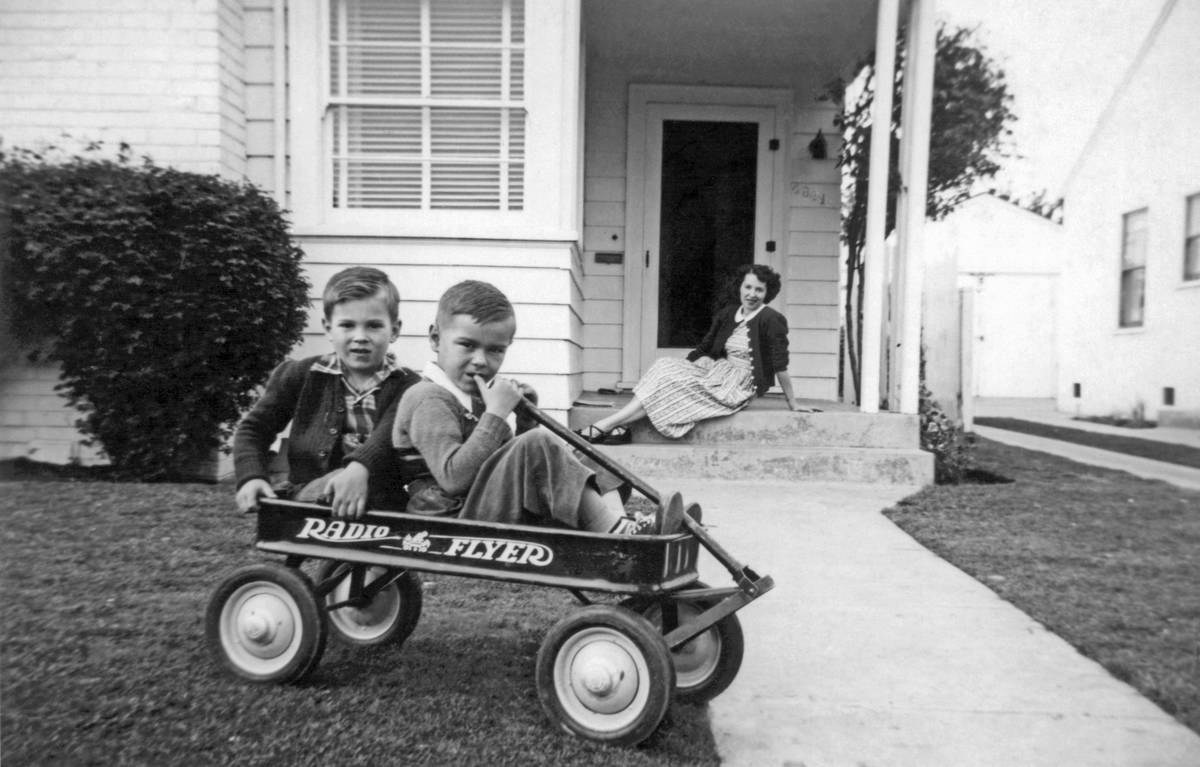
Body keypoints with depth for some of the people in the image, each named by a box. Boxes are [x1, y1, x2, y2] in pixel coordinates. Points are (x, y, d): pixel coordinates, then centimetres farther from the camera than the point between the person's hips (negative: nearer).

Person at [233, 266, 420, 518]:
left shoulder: (408, 386, 2)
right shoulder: (300, 375, 10)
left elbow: (390, 435, -17)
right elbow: (254, 428, 12)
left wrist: (360, 468, -38)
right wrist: (251, 477, -7)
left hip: (381, 507, 0)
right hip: (306, 496, 0)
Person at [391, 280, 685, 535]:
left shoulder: (481, 395, 19)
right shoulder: (430, 400, -10)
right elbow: (453, 478, -25)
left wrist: (524, 418, 7)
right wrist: (497, 413, -21)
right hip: (456, 519, -9)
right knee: (537, 446, -27)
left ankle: (617, 517, -19)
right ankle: (613, 531, -26)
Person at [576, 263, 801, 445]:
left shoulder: (771, 320, -12)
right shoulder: (727, 315, 9)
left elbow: (780, 365, -12)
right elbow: (704, 348, 15)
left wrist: (792, 403, -9)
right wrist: (684, 366, 4)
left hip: (740, 386, -7)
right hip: (720, 372, 7)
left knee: (672, 383, -21)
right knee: (665, 367, -15)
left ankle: (603, 427, -22)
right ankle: (618, 427, -27)